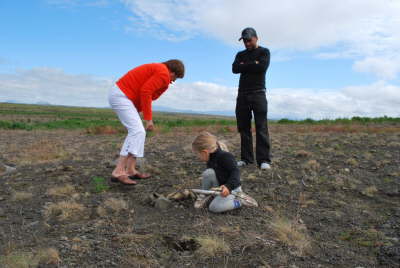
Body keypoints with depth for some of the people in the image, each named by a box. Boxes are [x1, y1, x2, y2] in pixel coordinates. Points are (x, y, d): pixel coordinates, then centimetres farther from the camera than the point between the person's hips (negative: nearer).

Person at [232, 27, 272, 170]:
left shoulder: (264, 51, 9)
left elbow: (262, 67, -11)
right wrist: (253, 65, -5)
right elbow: (234, 69, 1)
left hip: (258, 93, -4)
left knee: (261, 127, -11)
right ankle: (246, 158, 6)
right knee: (243, 127, 1)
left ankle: (264, 160, -12)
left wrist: (244, 65, -1)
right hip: (242, 94, 4)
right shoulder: (240, 55, 20)